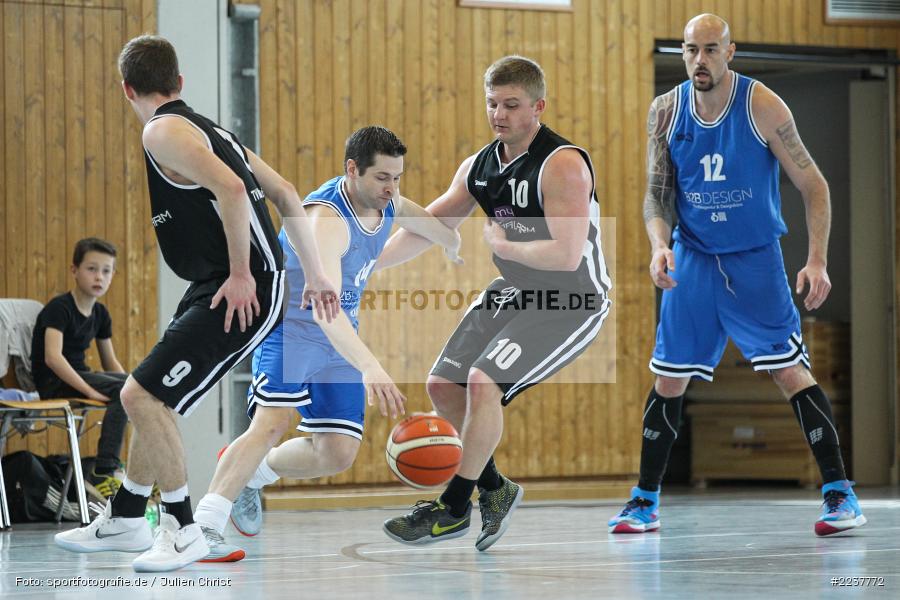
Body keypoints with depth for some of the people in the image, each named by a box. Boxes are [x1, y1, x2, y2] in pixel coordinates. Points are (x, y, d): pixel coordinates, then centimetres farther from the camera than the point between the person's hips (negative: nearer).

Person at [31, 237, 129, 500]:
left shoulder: (100, 314, 11)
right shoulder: (59, 308, -13)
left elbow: (111, 363, 18)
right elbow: (53, 357, -26)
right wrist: (89, 390, -32)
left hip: (78, 376, 8)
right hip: (52, 383, -8)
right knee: (121, 389, -29)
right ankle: (103, 474, -32)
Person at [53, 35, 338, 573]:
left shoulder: (163, 131, -10)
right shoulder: (207, 130, 19)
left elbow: (230, 189, -26)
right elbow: (286, 195, 20)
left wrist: (242, 274, -21)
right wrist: (315, 274, 23)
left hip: (243, 293, -10)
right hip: (216, 289, 10)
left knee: (143, 397, -14)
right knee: (152, 401, 19)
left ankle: (183, 530, -4)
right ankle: (125, 521, 31)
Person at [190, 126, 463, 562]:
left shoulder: (388, 204, -5)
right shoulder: (326, 219, -31)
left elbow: (429, 223, 23)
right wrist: (369, 367, -57)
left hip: (339, 337, 8)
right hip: (289, 325, -7)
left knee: (338, 454, 1)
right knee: (273, 420, -29)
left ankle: (251, 472, 26)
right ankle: (202, 526, -30)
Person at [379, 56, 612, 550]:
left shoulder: (563, 165, -22)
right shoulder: (479, 166, 3)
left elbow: (567, 255, -31)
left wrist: (502, 245, -17)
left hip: (571, 303, -9)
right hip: (513, 293, 9)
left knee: (483, 381, -21)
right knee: (443, 385, 6)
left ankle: (454, 509, -8)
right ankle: (493, 489, 22)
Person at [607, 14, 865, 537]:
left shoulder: (763, 106, -13)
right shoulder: (666, 112, -3)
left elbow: (813, 186, -8)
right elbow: (658, 193, 5)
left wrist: (818, 261, -16)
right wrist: (660, 244, -15)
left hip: (755, 259, -3)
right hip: (693, 259, 3)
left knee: (791, 372, -9)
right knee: (669, 381, 5)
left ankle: (840, 492, -3)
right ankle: (645, 503, 15)